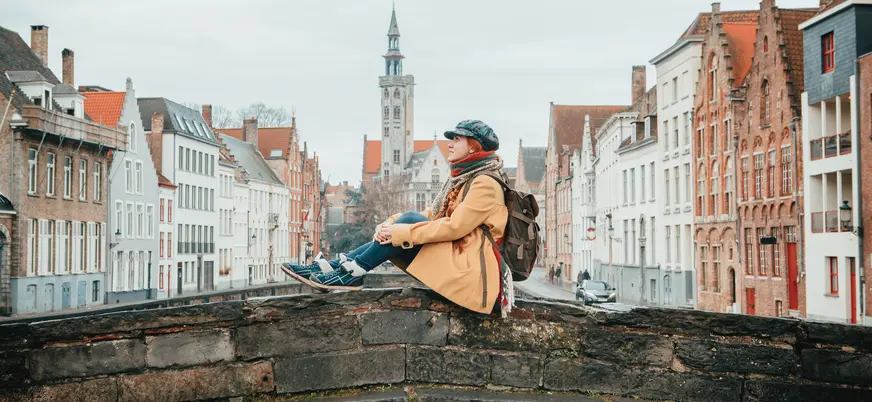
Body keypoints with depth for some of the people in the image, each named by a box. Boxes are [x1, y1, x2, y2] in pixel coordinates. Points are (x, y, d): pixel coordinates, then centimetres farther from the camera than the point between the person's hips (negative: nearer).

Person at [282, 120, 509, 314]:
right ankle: (334, 267, -10)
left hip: (472, 266, -9)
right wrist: (390, 224, -4)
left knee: (409, 220, -21)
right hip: (450, 258, 9)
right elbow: (431, 215, 14)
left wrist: (402, 231, -21)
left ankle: (353, 272, -19)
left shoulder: (486, 184, -10)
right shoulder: (461, 179, 20)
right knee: (388, 239, -3)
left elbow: (455, 227, -20)